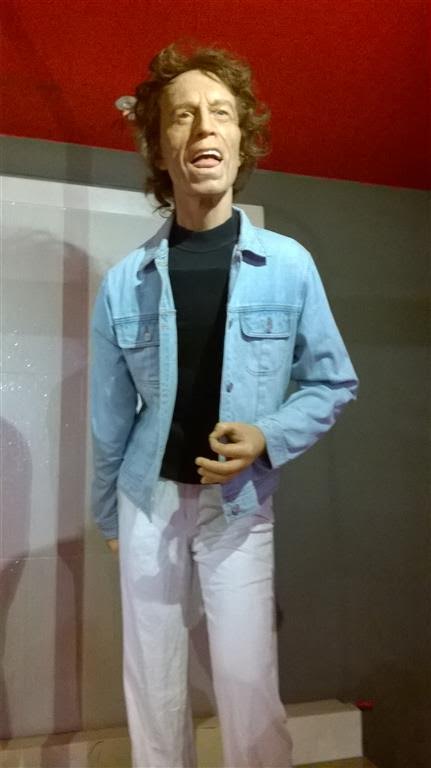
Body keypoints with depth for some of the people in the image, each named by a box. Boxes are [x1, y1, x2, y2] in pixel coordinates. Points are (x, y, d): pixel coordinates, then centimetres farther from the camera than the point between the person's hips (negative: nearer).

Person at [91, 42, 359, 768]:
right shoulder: (123, 283, -5)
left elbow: (334, 381, 1)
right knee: (151, 685, 14)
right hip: (148, 496, 2)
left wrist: (269, 437, -17)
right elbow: (111, 415, 4)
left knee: (248, 682, 4)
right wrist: (106, 513, 13)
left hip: (239, 500, -1)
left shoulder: (289, 265, -8)